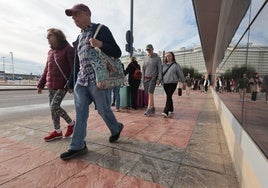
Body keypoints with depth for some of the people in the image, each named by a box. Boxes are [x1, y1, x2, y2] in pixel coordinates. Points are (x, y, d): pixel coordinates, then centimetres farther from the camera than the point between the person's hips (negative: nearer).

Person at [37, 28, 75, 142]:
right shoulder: (50, 52, 16)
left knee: (54, 106, -14)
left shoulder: (68, 49, -5)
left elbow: (74, 68, -12)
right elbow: (46, 69, 20)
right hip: (51, 86, 8)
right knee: (52, 108, 8)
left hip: (62, 85, -7)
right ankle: (57, 131, 21)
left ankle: (71, 123, 9)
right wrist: (41, 84, 18)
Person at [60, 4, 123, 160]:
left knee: (104, 110, 5)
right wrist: (74, 82, 19)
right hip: (81, 81, 7)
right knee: (80, 113, 4)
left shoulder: (101, 29, 2)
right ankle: (78, 146, 14)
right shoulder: (79, 38, 22)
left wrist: (100, 44, -20)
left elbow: (117, 53, -4)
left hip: (97, 80, -6)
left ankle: (116, 128, 33)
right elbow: (77, 62, 22)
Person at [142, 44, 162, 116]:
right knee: (149, 94, 6)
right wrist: (143, 78, 7)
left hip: (153, 78, -5)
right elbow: (143, 68, 13)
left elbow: (160, 69, -6)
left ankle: (148, 109, -18)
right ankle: (152, 108, 18)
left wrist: (159, 79, -15)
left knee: (150, 93, -18)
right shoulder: (146, 58, 12)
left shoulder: (157, 58, -2)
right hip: (146, 78, 5)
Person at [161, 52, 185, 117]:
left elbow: (180, 74, 5)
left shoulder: (176, 65, 2)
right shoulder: (164, 65, 12)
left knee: (168, 96, -16)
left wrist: (183, 82, 9)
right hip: (165, 83, 4)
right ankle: (171, 109, 31)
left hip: (173, 83, -4)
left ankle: (166, 112, -21)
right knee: (169, 97, 14)